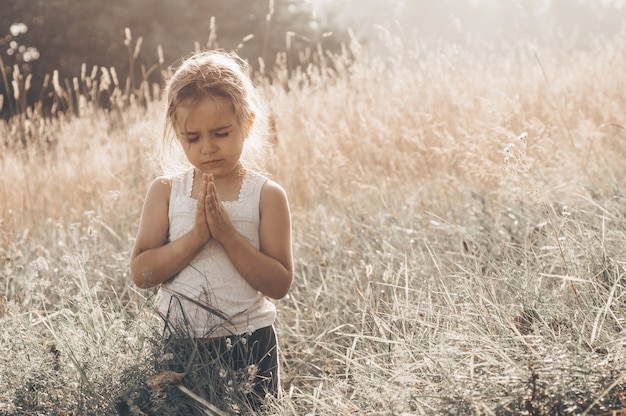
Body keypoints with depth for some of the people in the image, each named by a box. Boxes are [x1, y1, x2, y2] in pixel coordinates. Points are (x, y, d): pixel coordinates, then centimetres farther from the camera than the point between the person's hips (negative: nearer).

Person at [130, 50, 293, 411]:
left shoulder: (266, 195, -7)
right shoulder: (166, 191, -2)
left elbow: (279, 284, -12)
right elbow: (141, 273, -9)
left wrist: (227, 234, -22)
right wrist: (196, 236, -21)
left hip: (248, 346, -1)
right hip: (180, 345, 1)